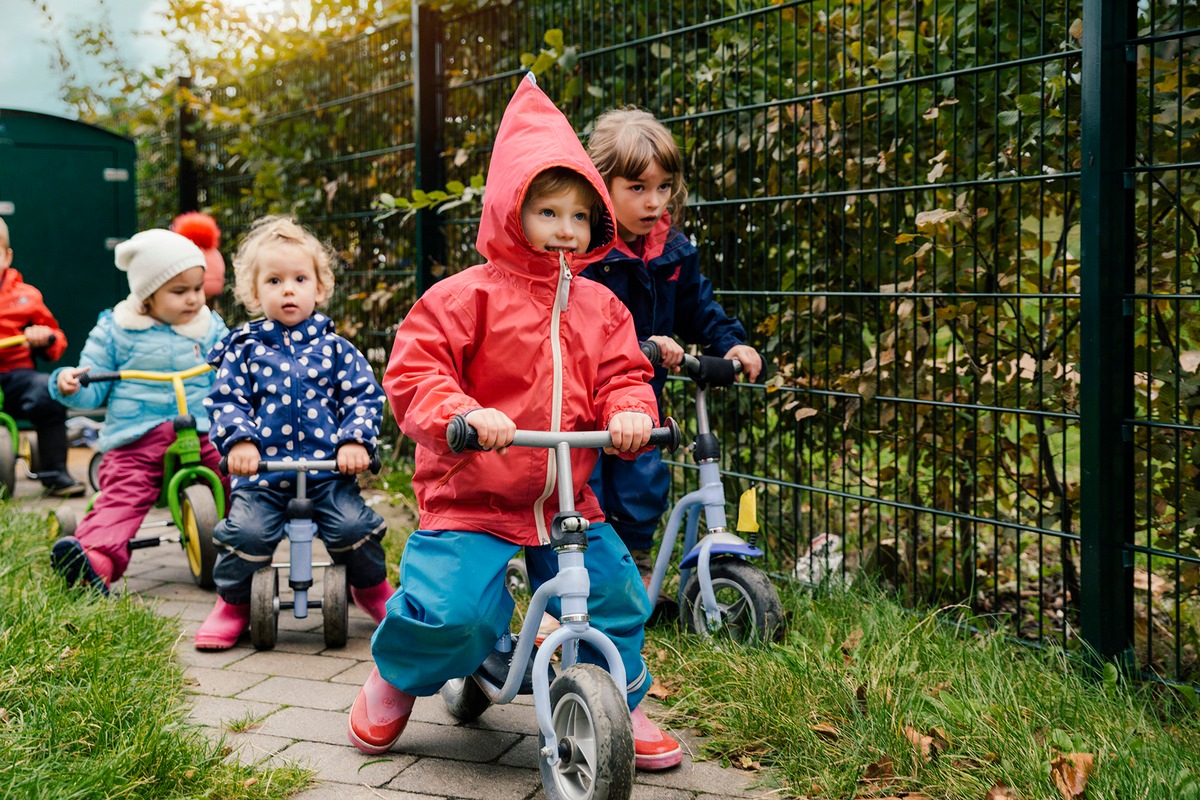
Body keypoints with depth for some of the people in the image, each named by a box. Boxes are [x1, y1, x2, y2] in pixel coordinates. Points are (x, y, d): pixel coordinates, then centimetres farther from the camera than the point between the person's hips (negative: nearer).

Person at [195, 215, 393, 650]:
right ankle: (233, 604, 8)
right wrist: (239, 440, -15)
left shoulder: (334, 347, 8)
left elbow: (364, 396, 4)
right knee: (246, 531, -20)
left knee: (353, 525, -18)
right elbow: (226, 401, 4)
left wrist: (355, 440, -12)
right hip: (261, 470, 0)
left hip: (329, 468, 0)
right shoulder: (244, 348, 8)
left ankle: (372, 588, 15)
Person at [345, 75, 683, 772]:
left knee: (615, 596, 0)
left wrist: (630, 412, -15)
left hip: (568, 501, 5)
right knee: (453, 610, -17)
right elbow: (412, 371, -13)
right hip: (472, 499, -5)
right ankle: (393, 681, 17)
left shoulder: (599, 305, 8)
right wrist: (464, 413, -31)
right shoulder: (468, 296, -8)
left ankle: (623, 706, 27)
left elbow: (622, 373, 9)